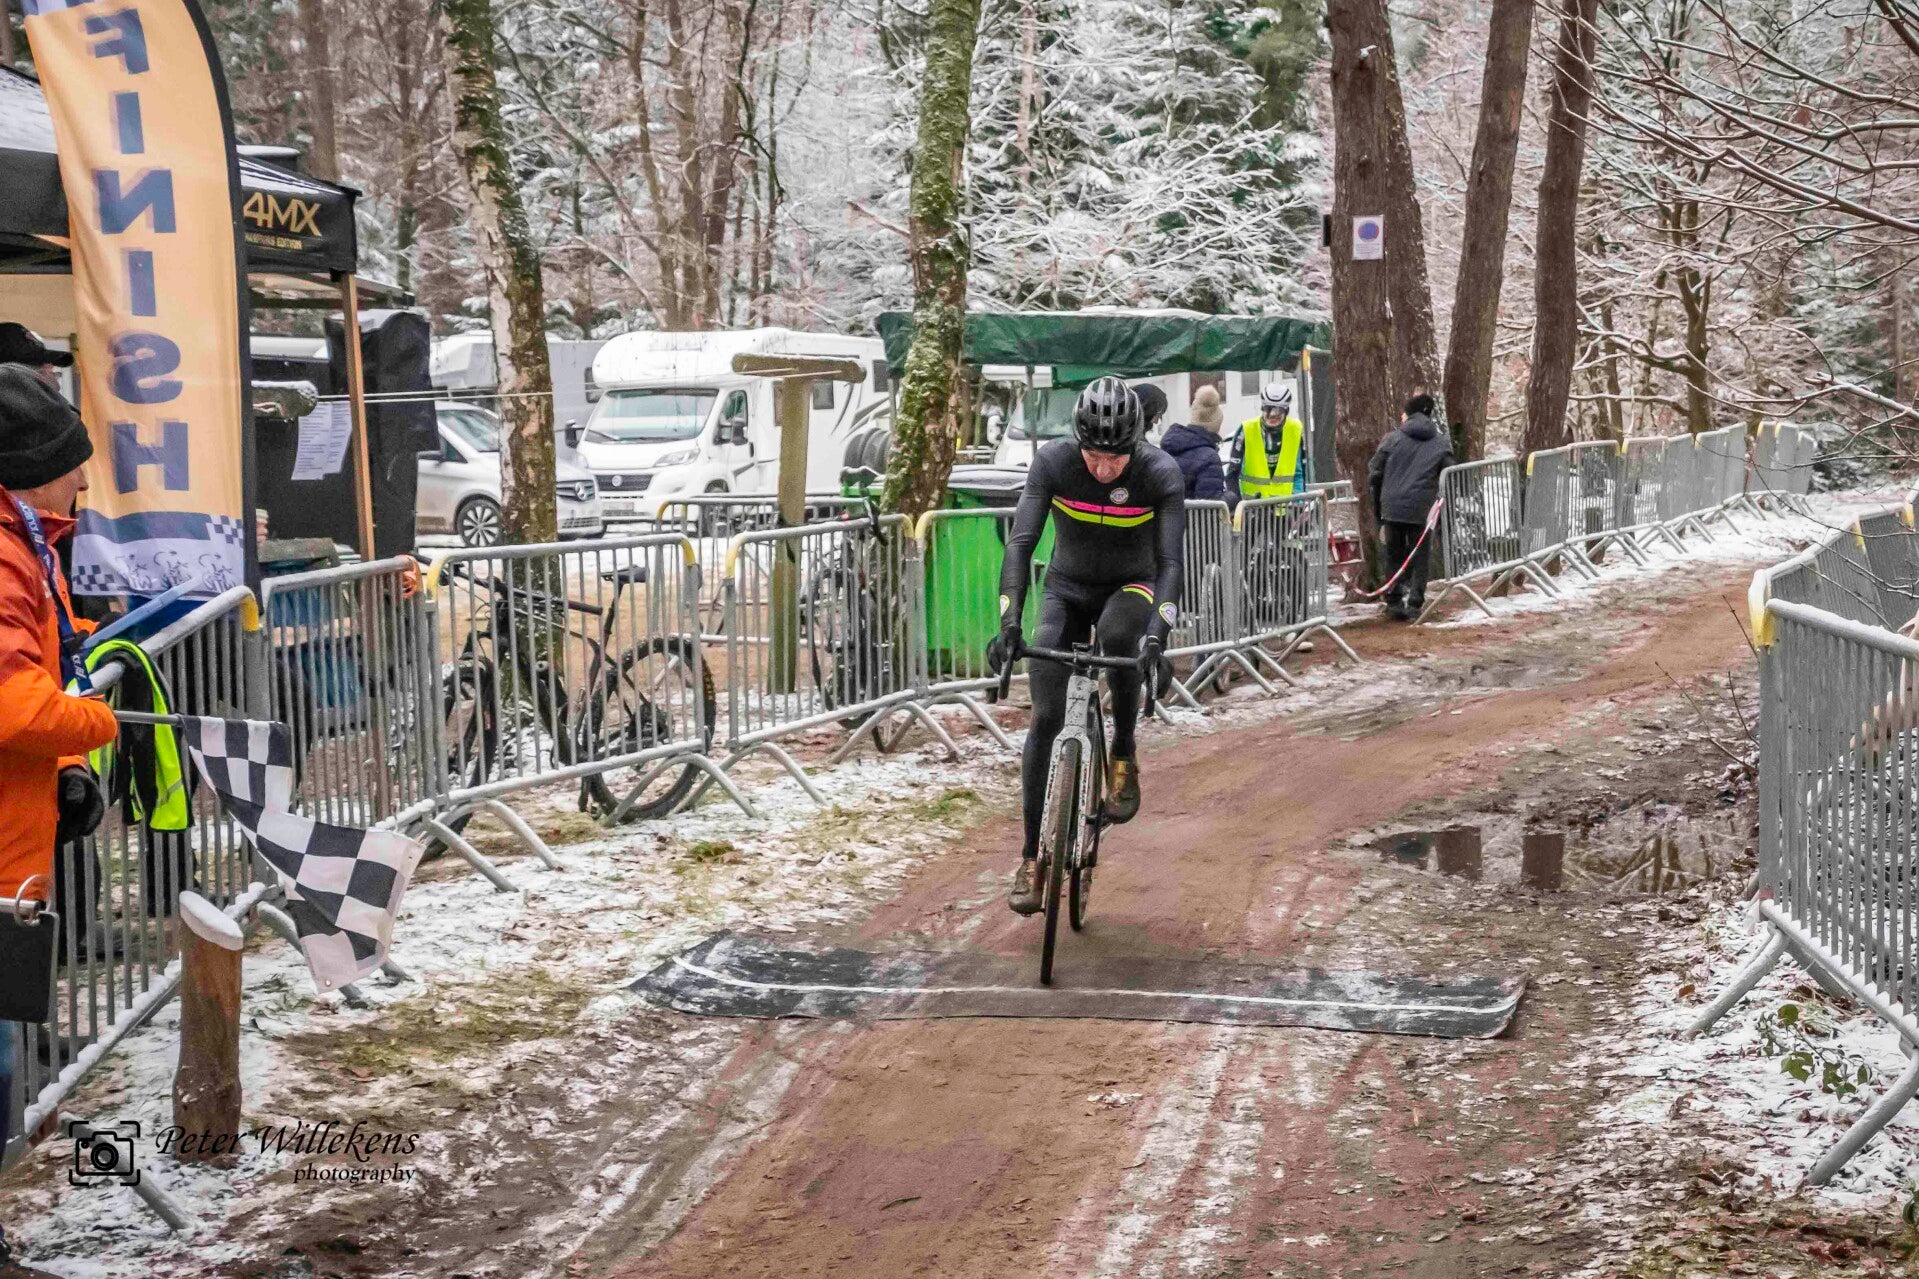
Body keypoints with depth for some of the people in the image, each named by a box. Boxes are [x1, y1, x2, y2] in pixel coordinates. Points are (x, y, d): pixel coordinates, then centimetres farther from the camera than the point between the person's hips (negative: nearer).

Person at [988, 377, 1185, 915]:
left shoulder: (1161, 474, -25)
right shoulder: (1053, 462, -23)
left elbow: (1171, 561, -30)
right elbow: (1021, 542, -28)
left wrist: (1158, 631, -47)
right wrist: (1008, 620, -41)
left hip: (1131, 587, -1)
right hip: (1067, 588, 1)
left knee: (1117, 635, -38)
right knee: (1045, 718, -10)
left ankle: (1124, 754, -14)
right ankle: (1032, 854, 1)